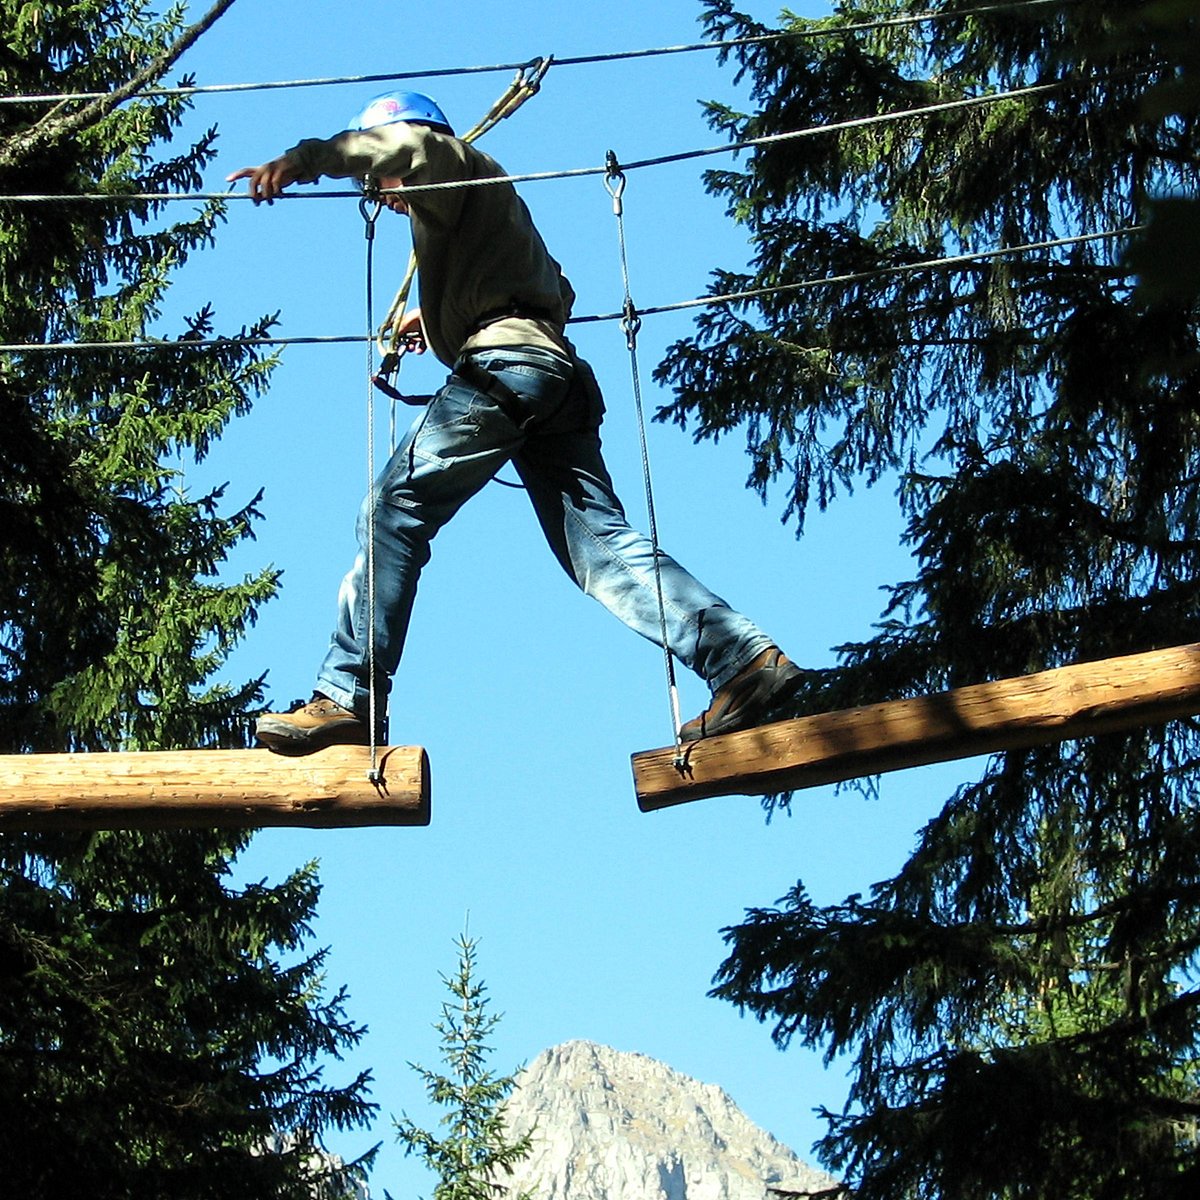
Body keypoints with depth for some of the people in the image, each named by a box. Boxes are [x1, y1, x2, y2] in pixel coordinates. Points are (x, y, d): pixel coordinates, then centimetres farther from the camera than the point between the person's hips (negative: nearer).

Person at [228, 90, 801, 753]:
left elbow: (408, 143, -13)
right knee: (600, 544, -3)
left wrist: (299, 161, -17)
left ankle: (348, 696, -20)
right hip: (561, 375, 9)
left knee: (394, 511, -11)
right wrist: (441, 315, 46)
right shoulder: (486, 201, 39)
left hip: (505, 361, -9)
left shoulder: (455, 166, 12)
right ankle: (745, 659, -17)